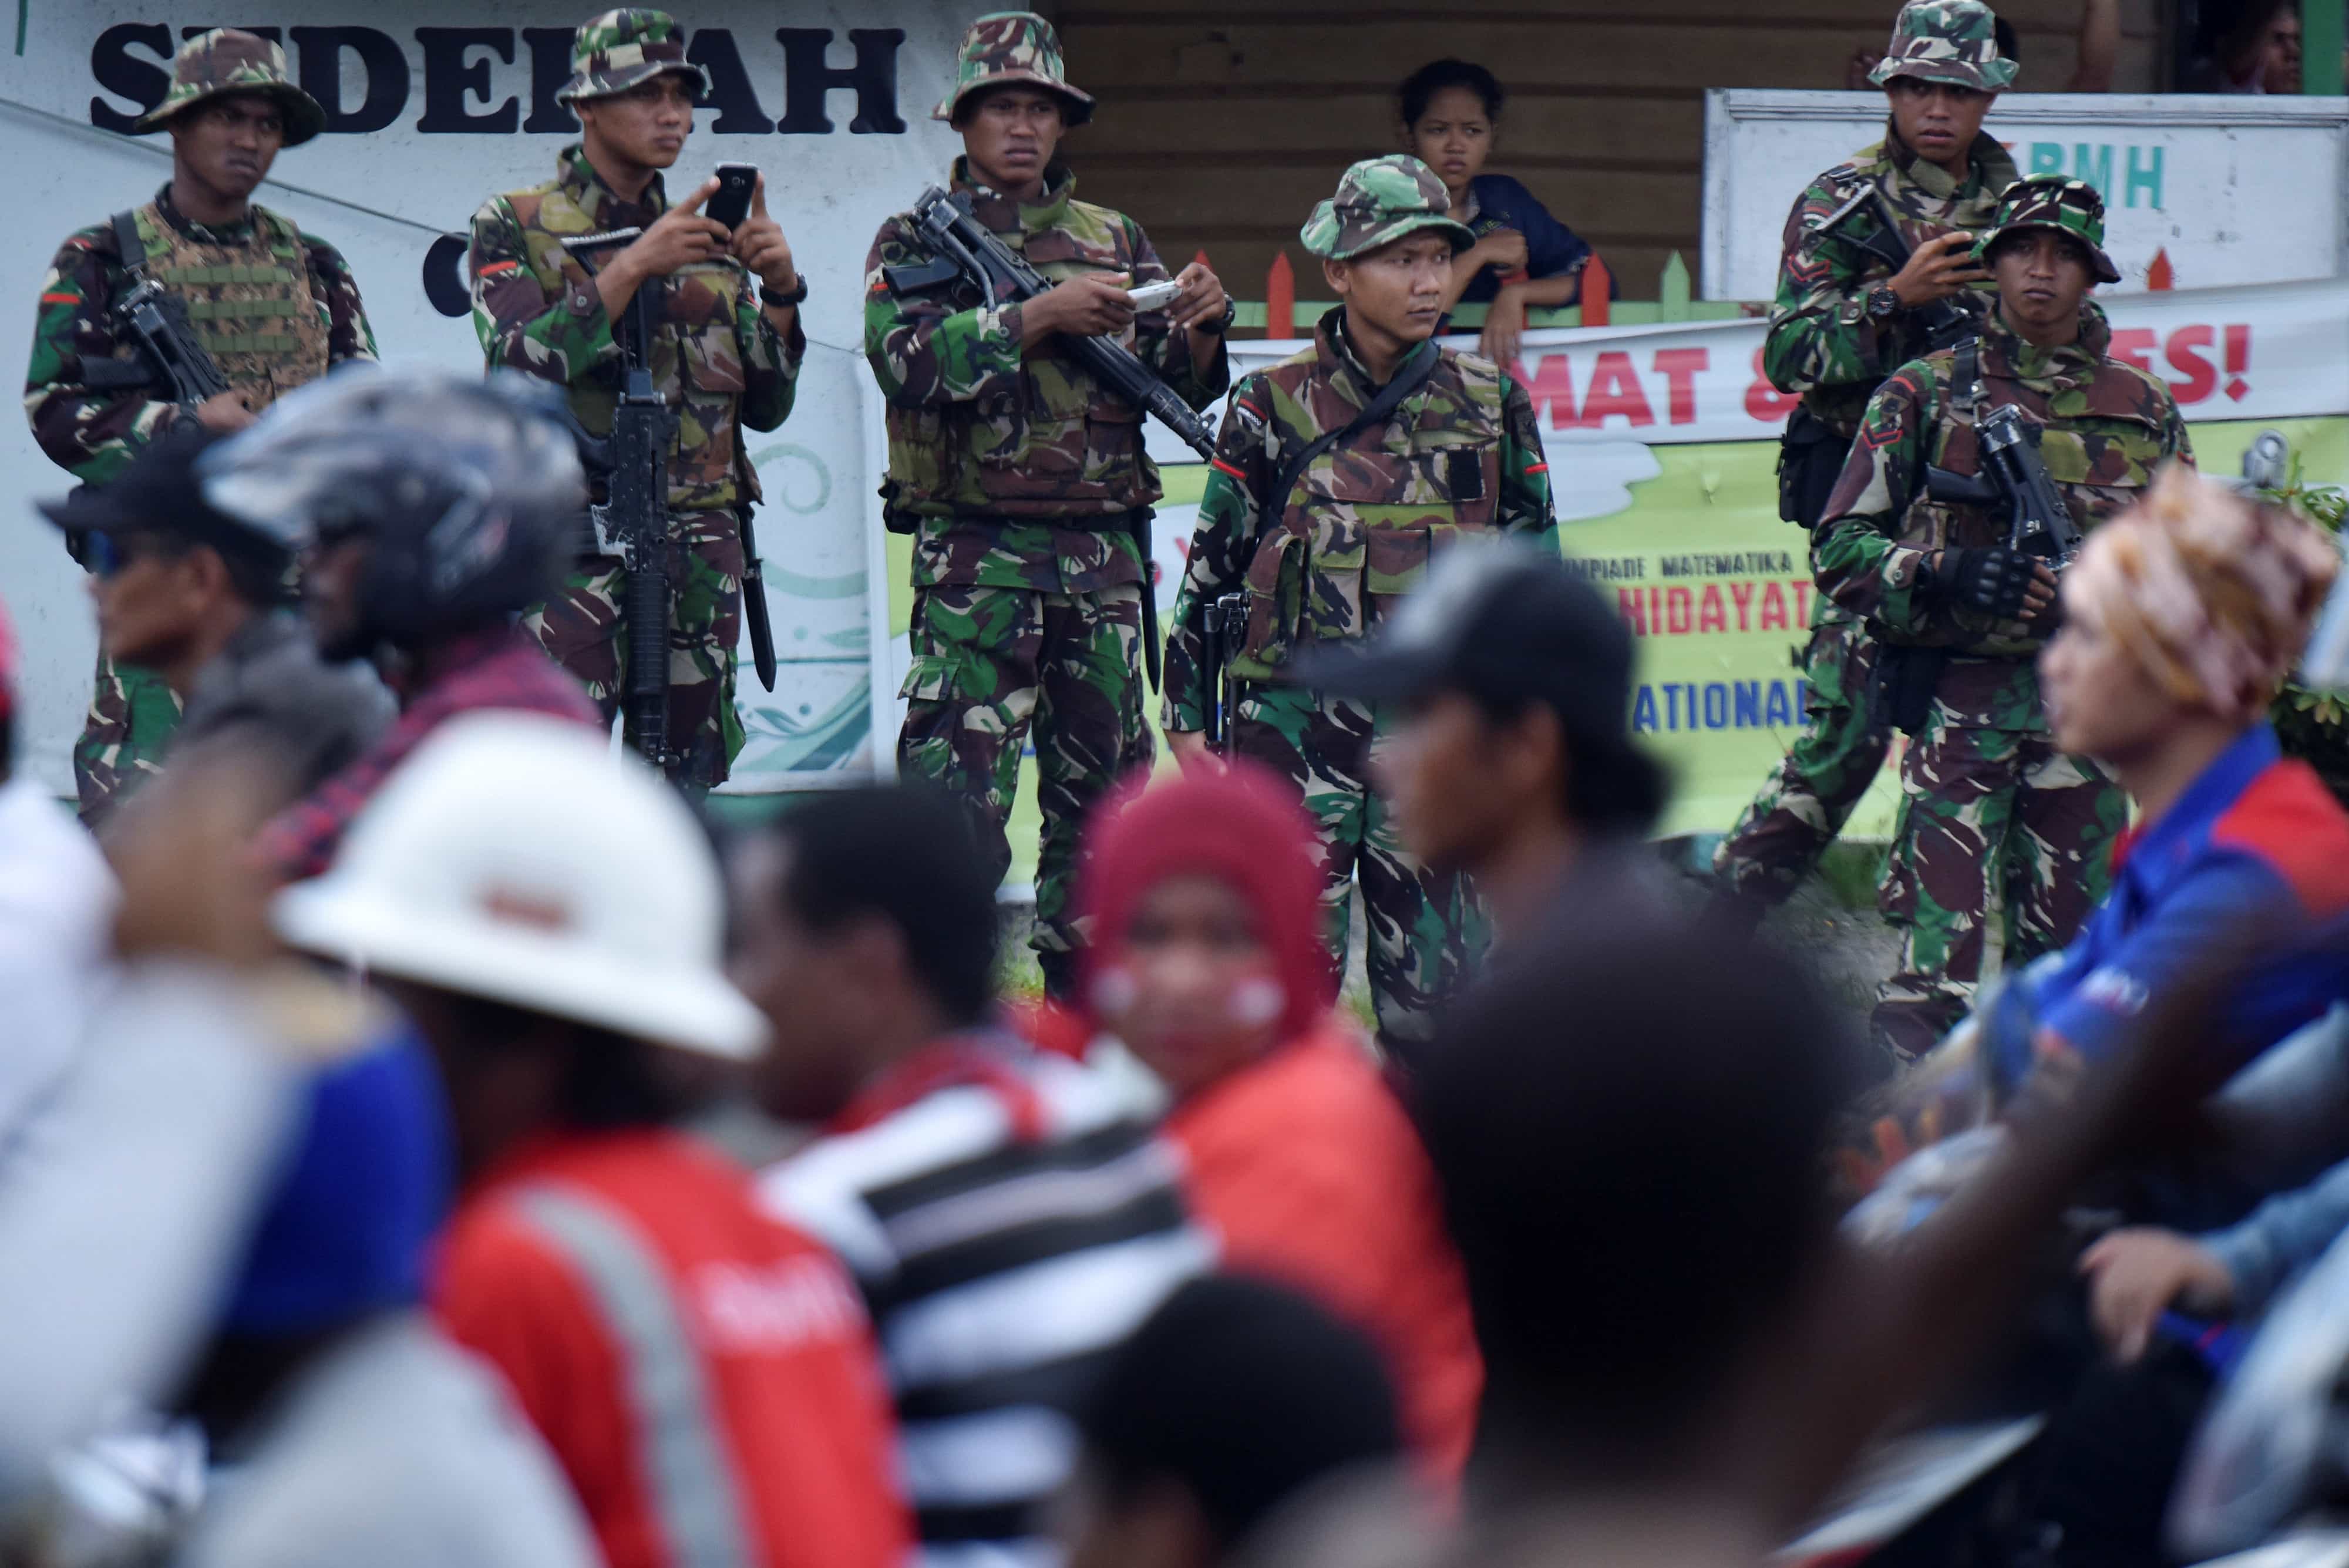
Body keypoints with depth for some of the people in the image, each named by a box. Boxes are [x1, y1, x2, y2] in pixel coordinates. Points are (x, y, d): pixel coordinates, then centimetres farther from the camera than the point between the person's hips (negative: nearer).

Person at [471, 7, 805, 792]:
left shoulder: (709, 239, 16)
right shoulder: (515, 228, 3)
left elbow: (765, 404, 14)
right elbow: (520, 364, -14)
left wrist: (780, 288, -2)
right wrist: (633, 267, -19)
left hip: (700, 549, 5)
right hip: (571, 543, -5)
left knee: (691, 778, 5)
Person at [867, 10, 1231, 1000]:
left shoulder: (1115, 243, 16)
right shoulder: (917, 242, 5)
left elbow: (1181, 388, 12)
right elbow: (908, 359, -14)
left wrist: (1199, 333, -11)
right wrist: (1041, 316, -22)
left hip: (1104, 553, 5)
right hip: (976, 553, -5)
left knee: (1102, 788, 9)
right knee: (957, 782, -11)